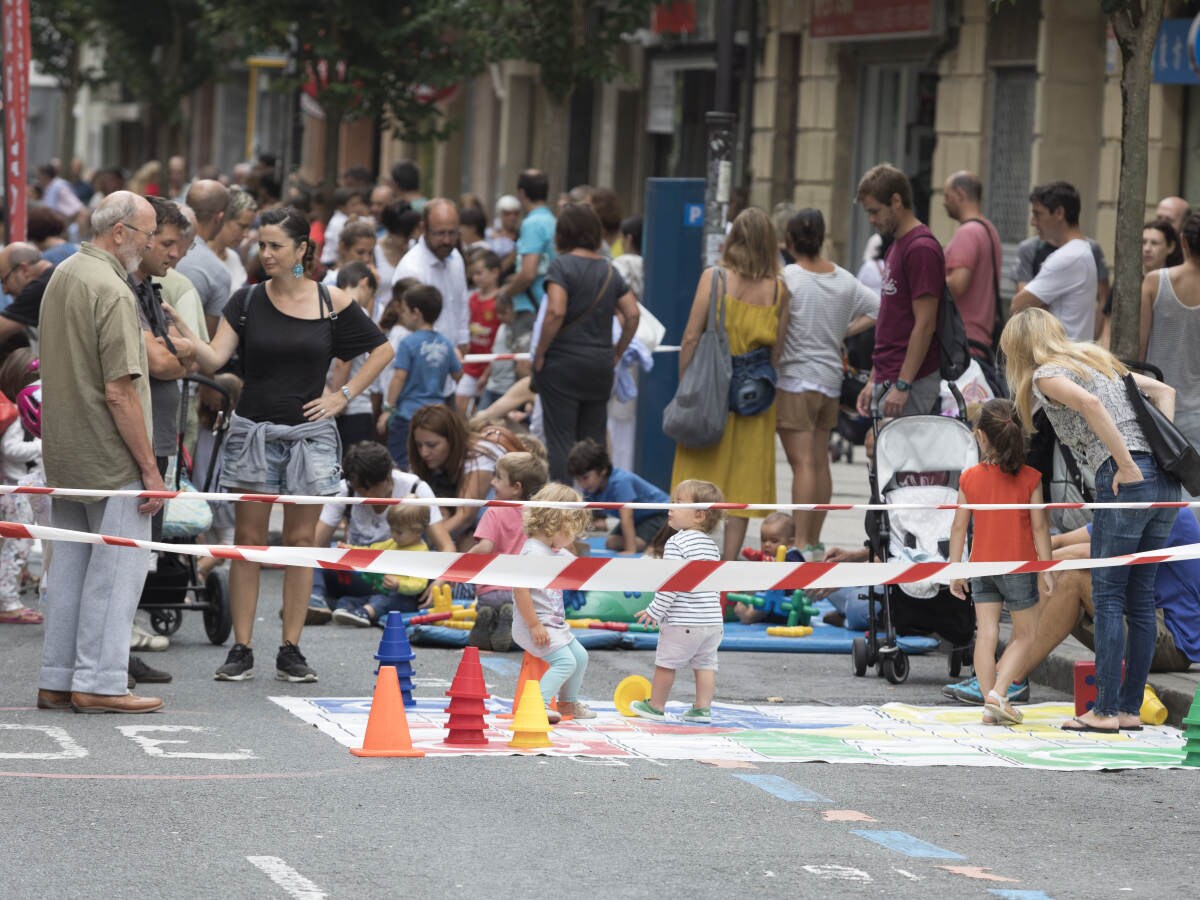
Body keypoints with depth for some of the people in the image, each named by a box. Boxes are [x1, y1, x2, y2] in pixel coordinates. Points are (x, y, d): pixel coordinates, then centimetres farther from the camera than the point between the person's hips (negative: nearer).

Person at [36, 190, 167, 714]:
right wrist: (149, 468, -18)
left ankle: (57, 681, 15)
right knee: (117, 568, -2)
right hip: (109, 456, -9)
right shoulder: (112, 292, -19)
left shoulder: (63, 275, 11)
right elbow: (119, 392, -22)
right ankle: (99, 682, -2)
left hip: (65, 454, 9)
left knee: (72, 566, 13)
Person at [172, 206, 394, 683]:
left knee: (300, 541, 3)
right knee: (248, 539, 0)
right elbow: (215, 359, -9)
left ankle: (291, 650, 9)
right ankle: (241, 649, 3)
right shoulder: (246, 301, 1)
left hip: (309, 432, 0)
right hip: (253, 430, 0)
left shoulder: (332, 302, 0)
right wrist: (187, 342, -29)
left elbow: (382, 349, 10)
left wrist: (344, 395, 2)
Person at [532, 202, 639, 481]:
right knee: (594, 440, 10)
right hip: (601, 365, 5)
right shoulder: (609, 270, 9)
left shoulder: (562, 265, -9)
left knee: (560, 440, -3)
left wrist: (539, 354, -12)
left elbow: (555, 312, -21)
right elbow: (633, 314, 6)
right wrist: (616, 353, 14)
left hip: (563, 364, -5)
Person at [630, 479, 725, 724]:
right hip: (713, 620, 7)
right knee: (705, 664, 11)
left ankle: (656, 706, 14)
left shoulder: (677, 543, -13)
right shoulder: (712, 545, 12)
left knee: (665, 663, 5)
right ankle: (702, 708, 8)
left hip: (682, 621, -7)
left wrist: (655, 611, -10)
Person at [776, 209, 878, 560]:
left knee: (802, 462, -10)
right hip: (831, 379, 6)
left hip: (795, 378, -6)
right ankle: (815, 542, 19)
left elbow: (778, 334, -14)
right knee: (820, 461, 13)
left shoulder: (788, 278, -11)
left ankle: (802, 544, -15)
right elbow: (880, 308, 11)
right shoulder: (844, 279, 6)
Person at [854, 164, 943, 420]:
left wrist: (902, 386, -21)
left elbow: (925, 325, -19)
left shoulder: (921, 249, -14)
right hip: (888, 378, 10)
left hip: (910, 381, -10)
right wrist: (873, 381, 19)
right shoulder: (897, 247, 17)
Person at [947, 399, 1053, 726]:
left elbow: (959, 527, 1)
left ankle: (990, 704, 0)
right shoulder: (1029, 478, -9)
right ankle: (998, 692, -5)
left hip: (982, 566, 2)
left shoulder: (970, 478, -3)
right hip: (1019, 565, -2)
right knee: (1024, 634, 10)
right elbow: (1039, 527, -7)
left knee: (986, 633, 4)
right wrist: (1047, 568, 1)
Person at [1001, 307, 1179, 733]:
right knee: (1140, 598, 9)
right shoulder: (1098, 359, 27)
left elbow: (1089, 403, -17)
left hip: (1126, 482, -8)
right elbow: (1164, 391, 26)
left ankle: (1106, 710, -7)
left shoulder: (1045, 374, 3)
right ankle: (1131, 708, 10)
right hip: (1164, 481, 8)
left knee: (1108, 597, -4)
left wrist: (1126, 465, -16)